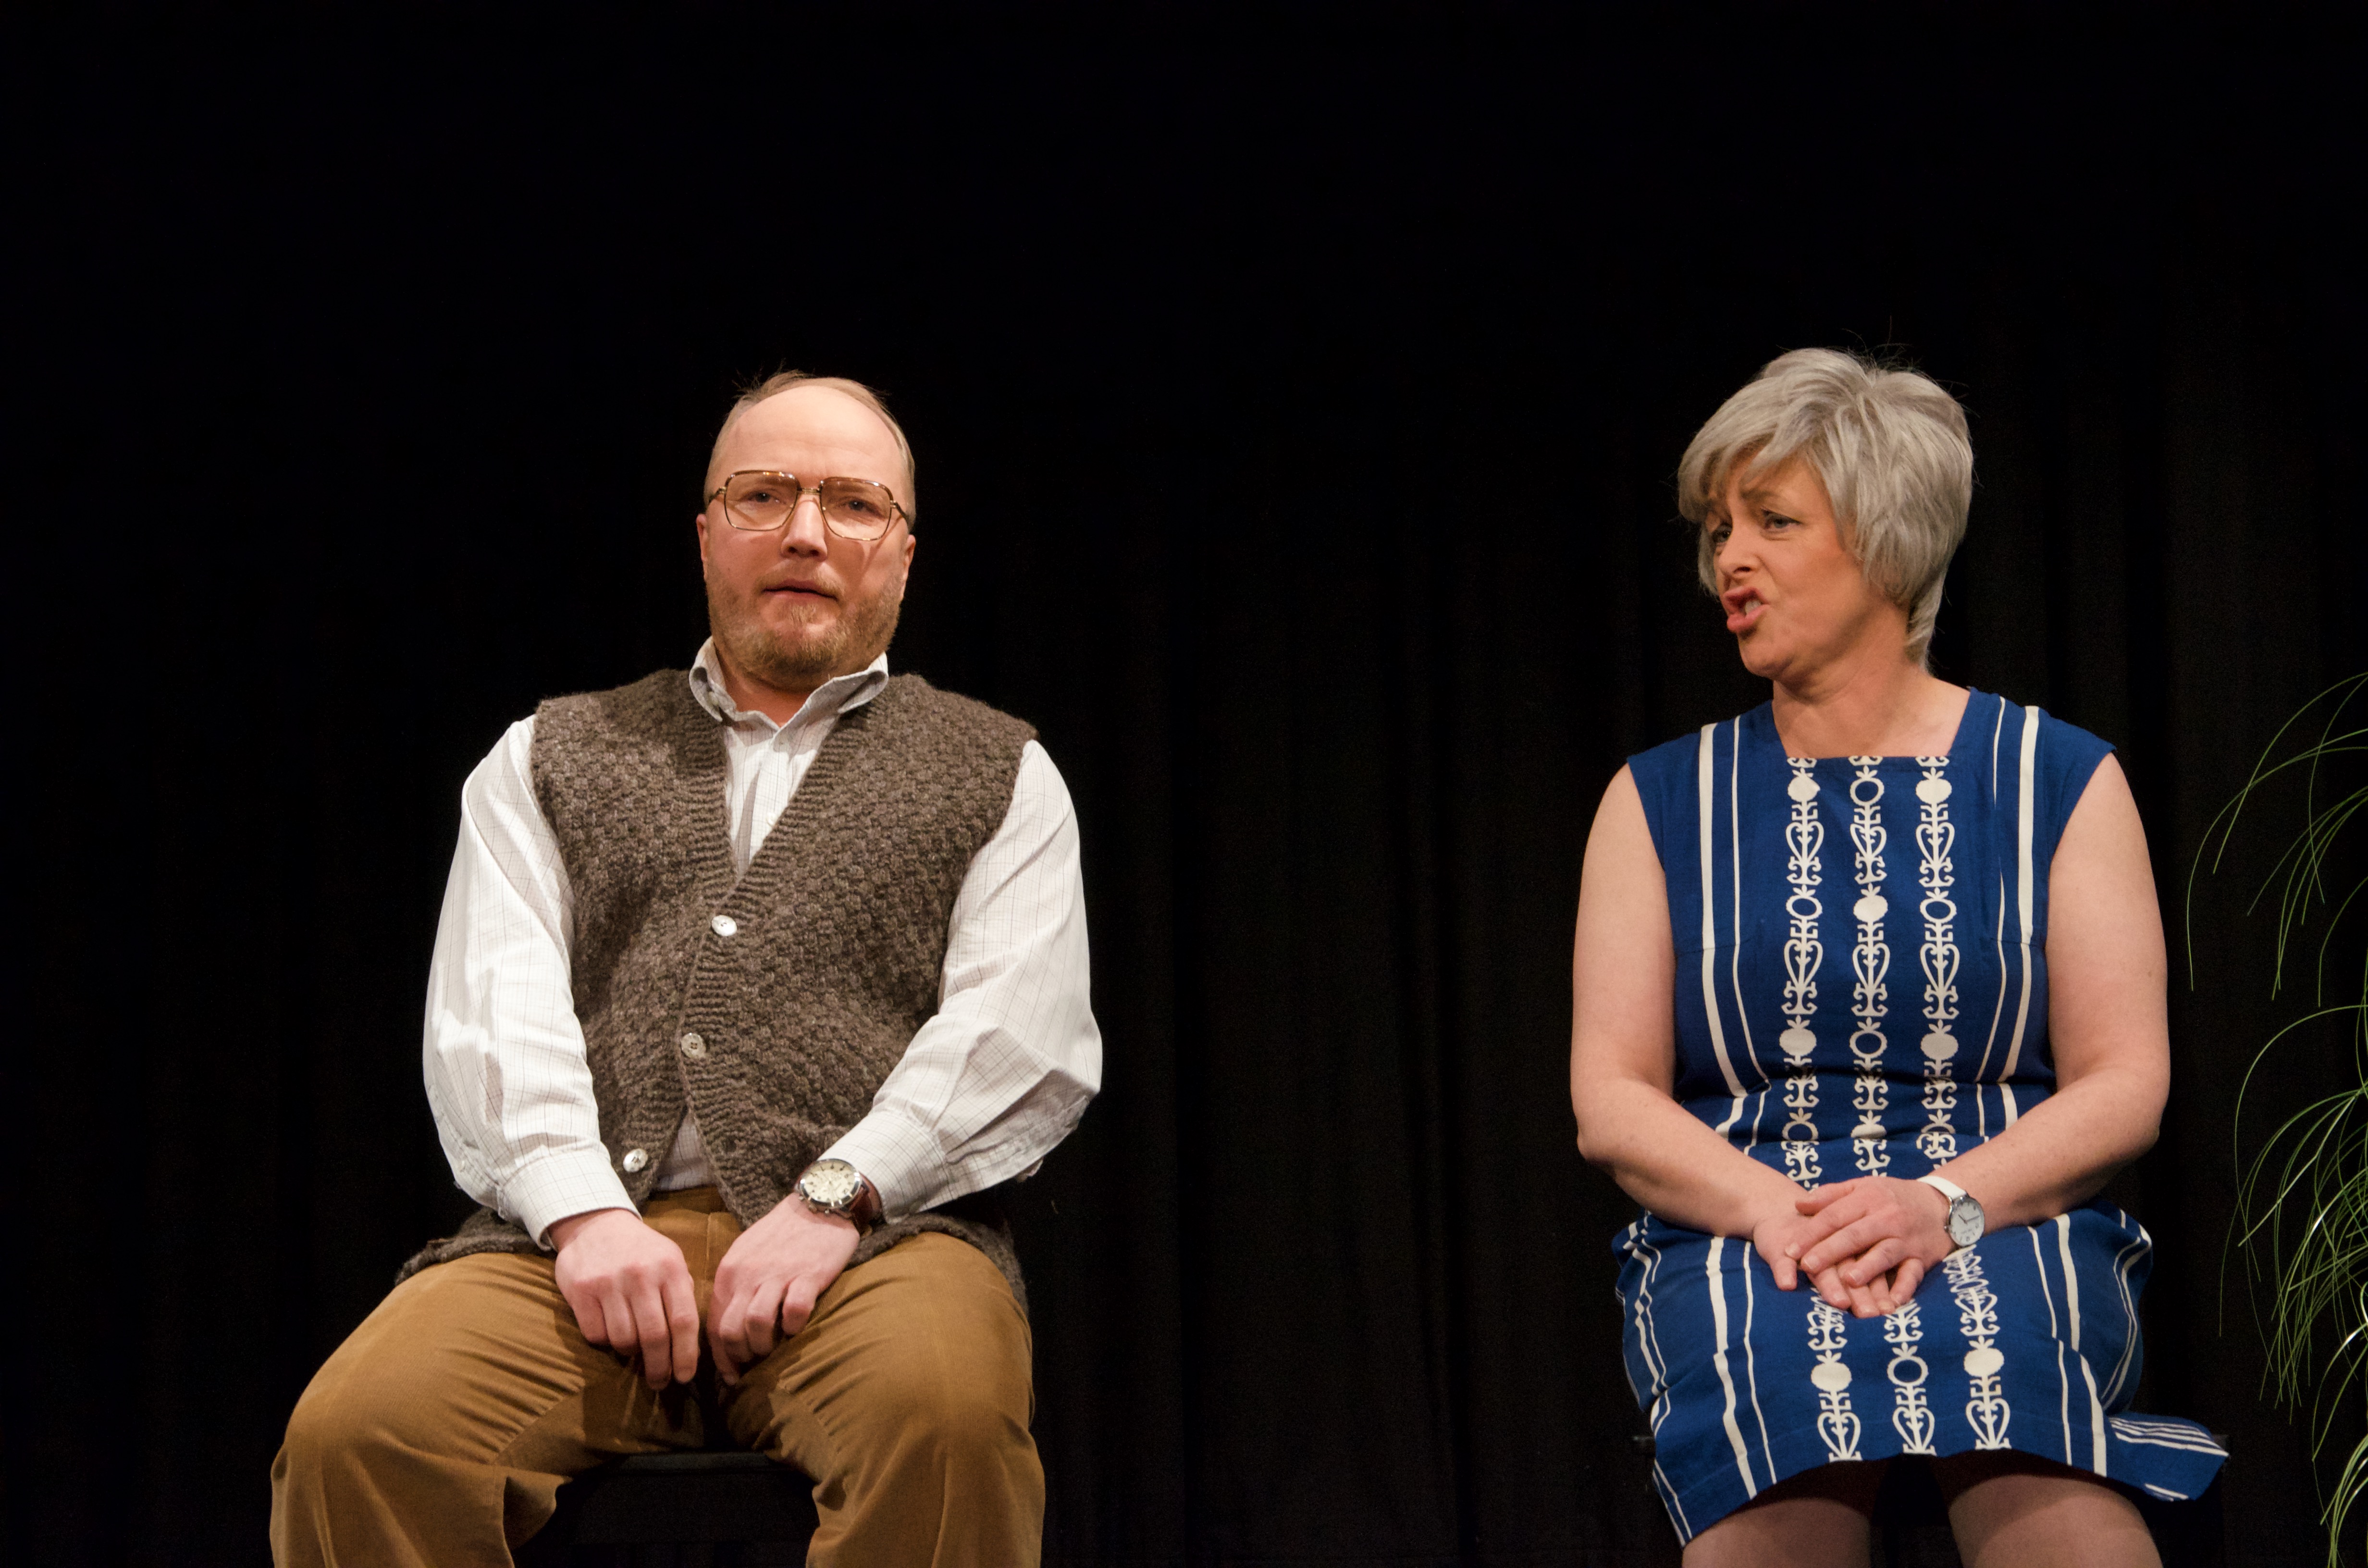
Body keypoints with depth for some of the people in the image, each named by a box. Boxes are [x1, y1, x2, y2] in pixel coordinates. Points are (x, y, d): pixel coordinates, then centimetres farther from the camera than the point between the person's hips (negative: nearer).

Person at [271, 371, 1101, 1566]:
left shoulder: (995, 774, 20)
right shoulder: (549, 759, 24)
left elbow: (1023, 1034, 5)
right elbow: (496, 1013, 9)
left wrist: (835, 1198, -12)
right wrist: (586, 1211, -10)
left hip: (867, 1236, -1)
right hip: (579, 1236, 1)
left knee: (942, 1412, -38)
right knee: (357, 1431, -30)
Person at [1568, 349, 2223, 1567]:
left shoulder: (2061, 781, 11)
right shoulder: (1660, 802, 14)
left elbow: (2125, 1086, 4)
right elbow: (1610, 1100, 6)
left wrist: (1944, 1204, -14)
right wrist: (1773, 1210, -14)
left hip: (2008, 1225, 0)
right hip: (1732, 1237, 1)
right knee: (1775, 1356, -35)